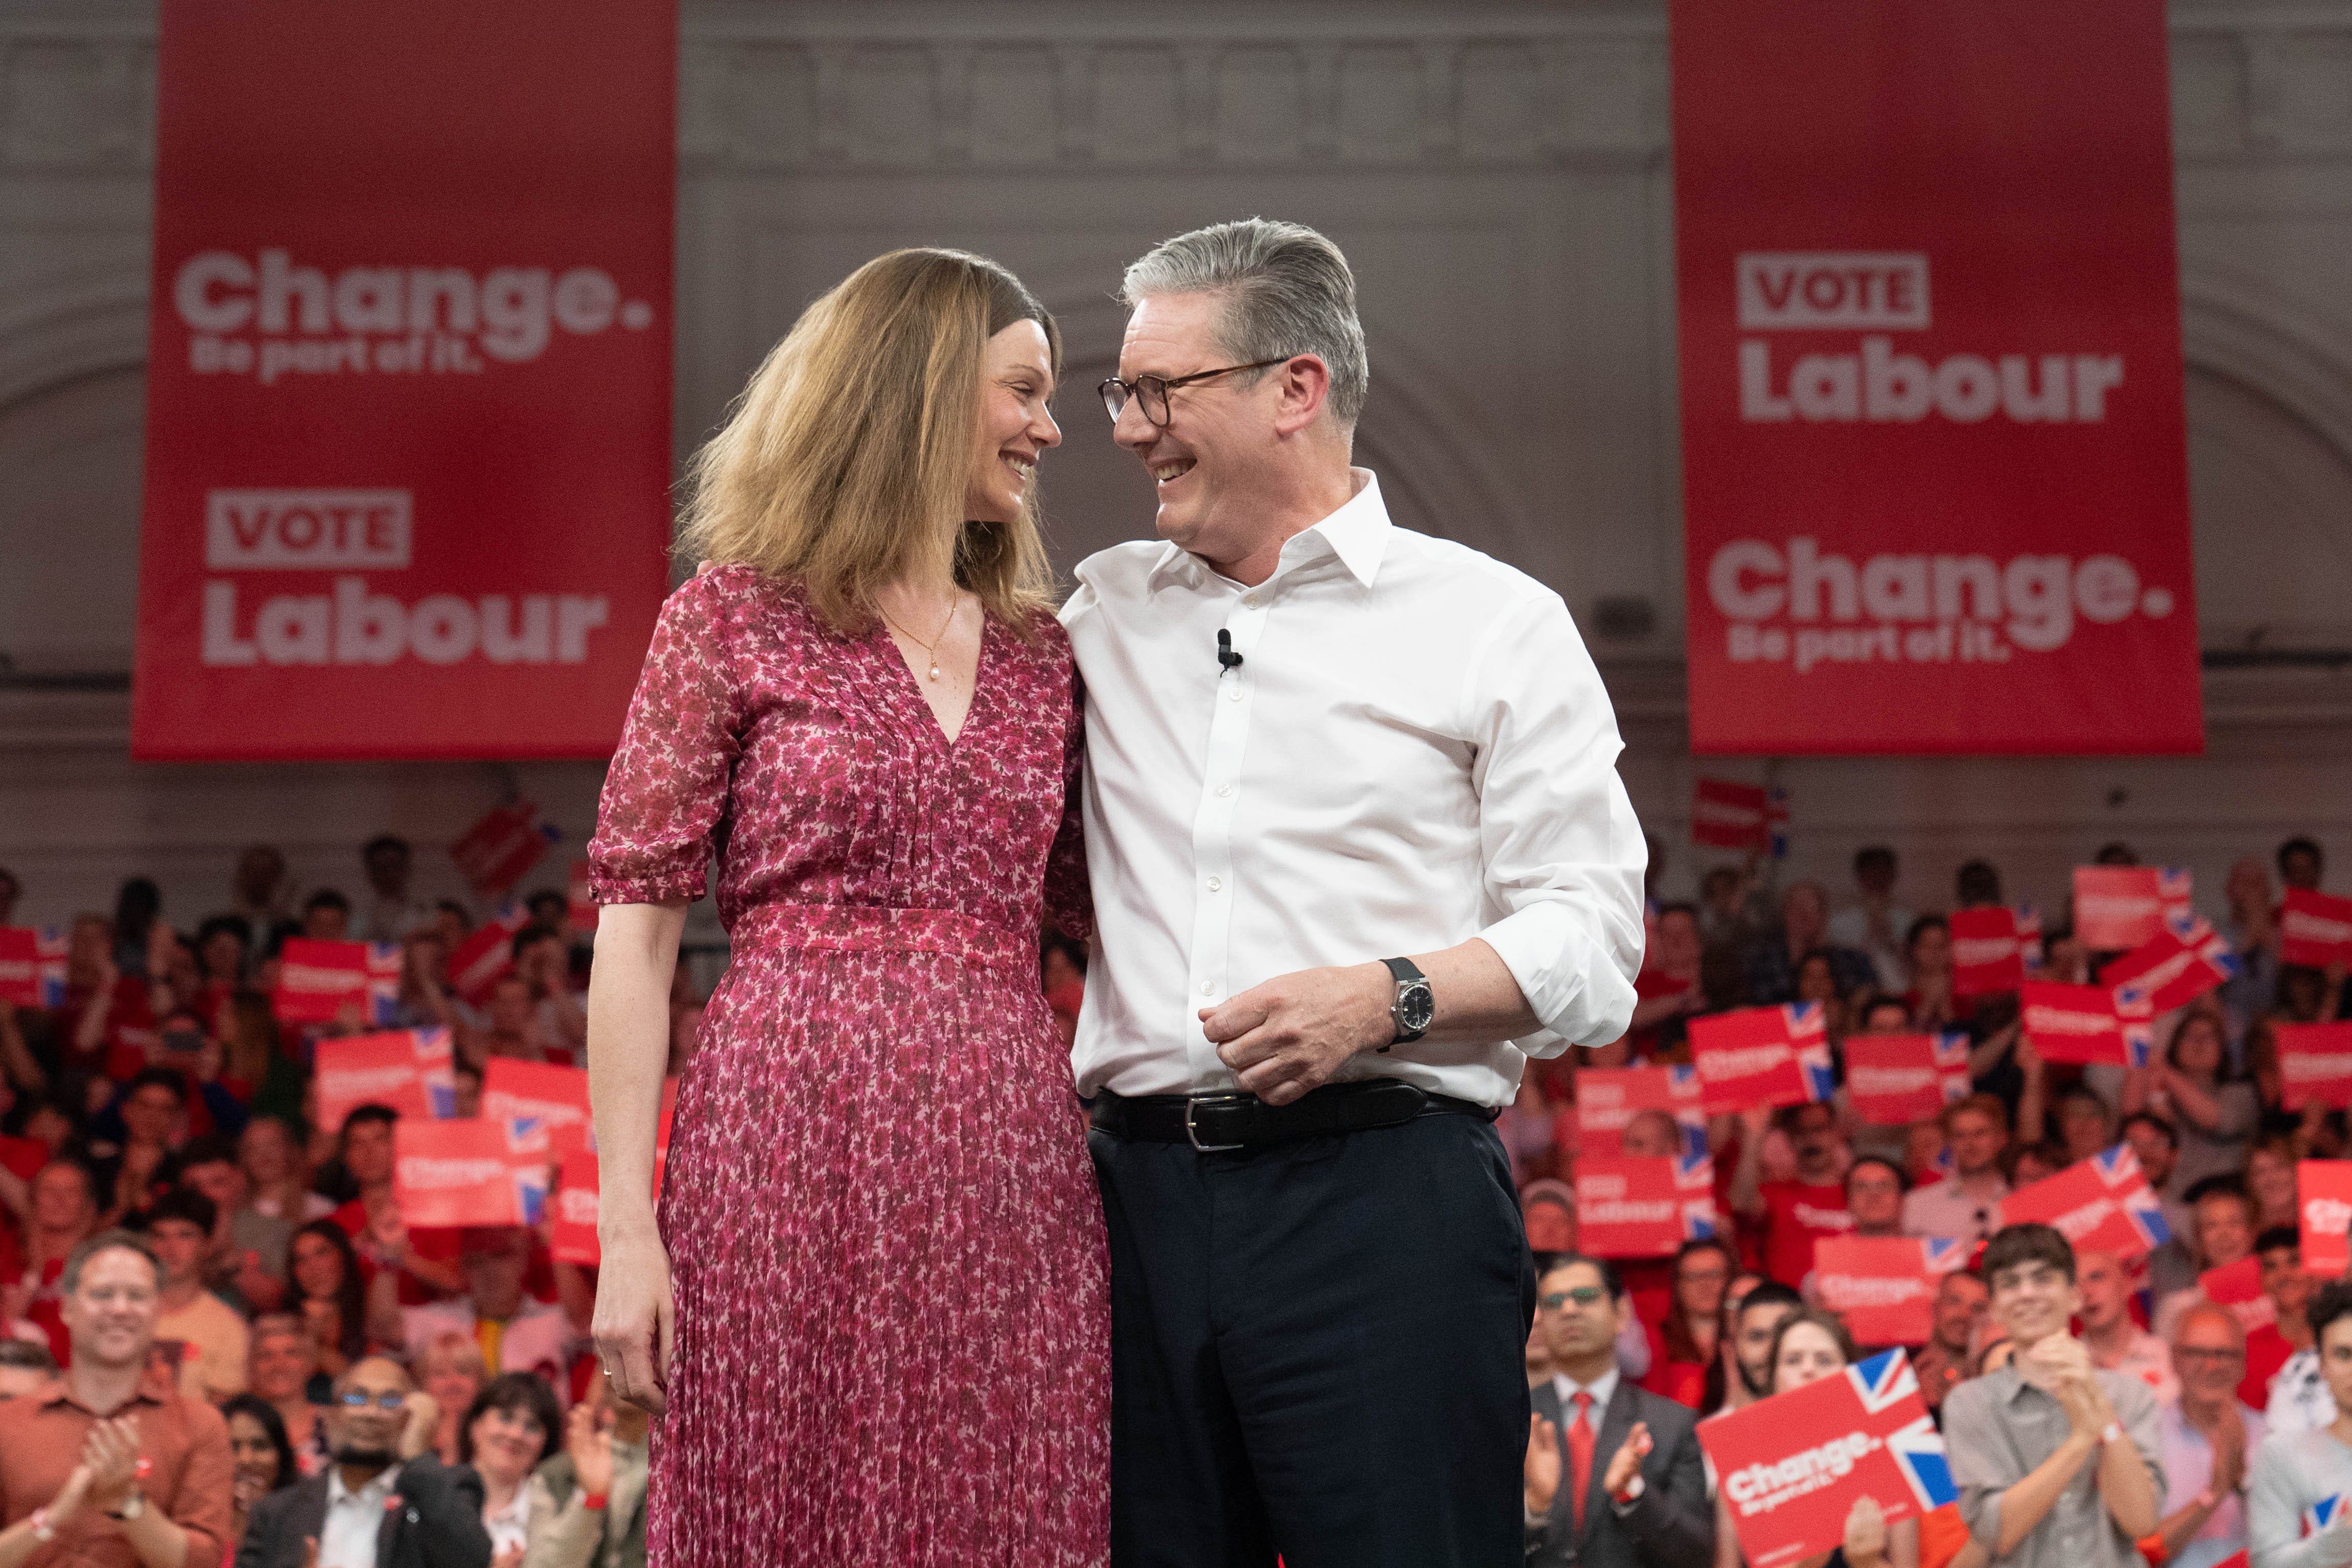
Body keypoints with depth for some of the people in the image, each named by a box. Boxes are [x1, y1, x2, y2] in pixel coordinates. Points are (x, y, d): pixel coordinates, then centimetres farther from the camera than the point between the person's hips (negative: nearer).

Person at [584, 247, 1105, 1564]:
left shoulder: (1041, 657, 16)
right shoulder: (736, 622, 2)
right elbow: (637, 924, -2)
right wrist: (626, 1229, -9)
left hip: (1009, 1176, 4)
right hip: (795, 1163, -4)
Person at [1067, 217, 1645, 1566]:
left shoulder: (1494, 624, 5)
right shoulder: (1104, 614, 18)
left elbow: (1591, 951, -1)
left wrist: (1390, 997, -16)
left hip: (1384, 1190, -4)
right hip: (1143, 1188, 4)